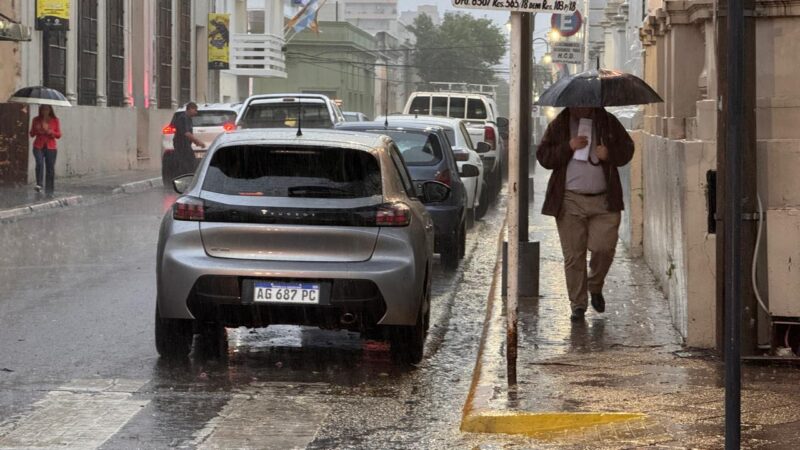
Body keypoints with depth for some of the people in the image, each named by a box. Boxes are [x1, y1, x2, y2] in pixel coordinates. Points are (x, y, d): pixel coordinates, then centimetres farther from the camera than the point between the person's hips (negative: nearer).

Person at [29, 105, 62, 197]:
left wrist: (51, 132, -14)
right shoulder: (36, 120, 5)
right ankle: (39, 185, -23)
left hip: (51, 147, 1)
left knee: (50, 169, -1)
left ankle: (49, 191, 5)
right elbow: (32, 134, 11)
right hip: (38, 147, 0)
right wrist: (36, 130, -10)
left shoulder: (55, 120, 4)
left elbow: (59, 135, 5)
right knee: (40, 163, -26)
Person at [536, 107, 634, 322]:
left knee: (604, 247, -9)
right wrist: (568, 148, -13)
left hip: (604, 201, 0)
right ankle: (578, 305, 10)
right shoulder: (558, 125, 6)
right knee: (573, 255, 0)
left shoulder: (609, 122, 9)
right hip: (570, 201, 0)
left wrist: (610, 154, -8)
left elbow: (627, 150, 13)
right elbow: (543, 156, 2)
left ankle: (595, 286, 21)